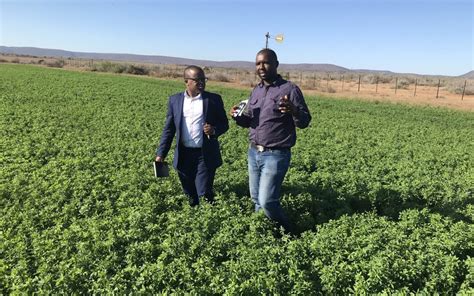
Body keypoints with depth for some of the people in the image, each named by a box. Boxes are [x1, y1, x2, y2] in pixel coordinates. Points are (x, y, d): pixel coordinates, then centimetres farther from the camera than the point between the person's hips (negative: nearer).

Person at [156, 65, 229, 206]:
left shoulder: (214, 99, 0)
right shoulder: (175, 100, 5)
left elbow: (224, 124, 5)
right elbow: (169, 129, 7)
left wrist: (214, 130, -17)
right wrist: (161, 154, 1)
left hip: (206, 155, -2)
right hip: (184, 155, 2)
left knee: (205, 194, -2)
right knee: (189, 196, 15)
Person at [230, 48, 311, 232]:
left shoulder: (290, 89, -10)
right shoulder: (256, 91, 10)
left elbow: (304, 122, -11)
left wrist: (294, 111, -33)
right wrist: (238, 117, -7)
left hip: (276, 155, -7)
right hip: (253, 152, 7)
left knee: (267, 201, -6)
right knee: (256, 199, 16)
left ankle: (287, 233, 19)